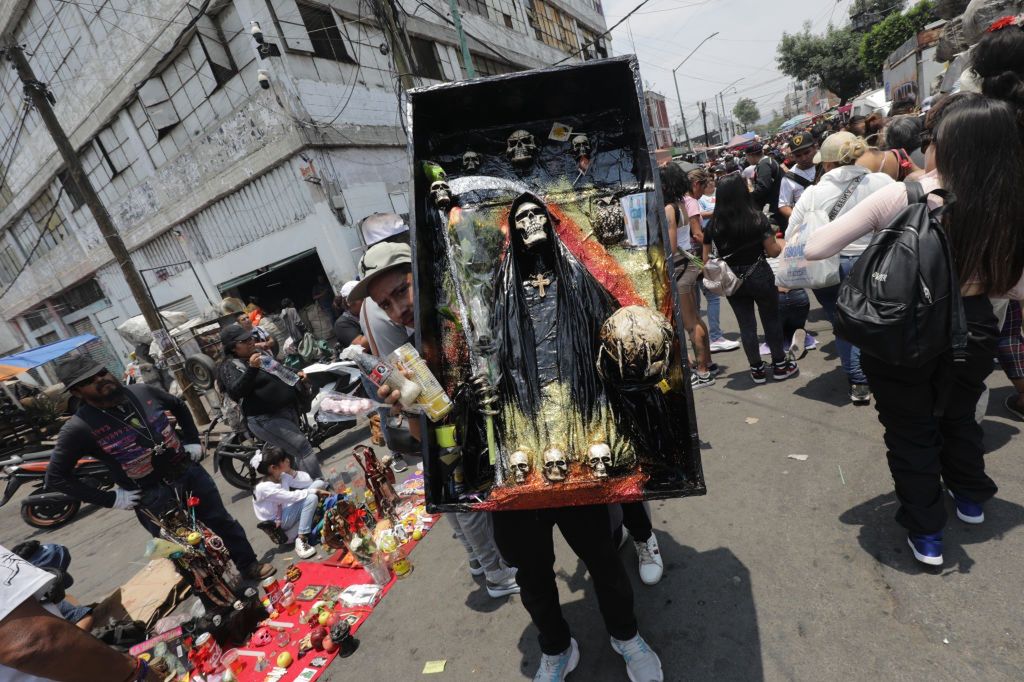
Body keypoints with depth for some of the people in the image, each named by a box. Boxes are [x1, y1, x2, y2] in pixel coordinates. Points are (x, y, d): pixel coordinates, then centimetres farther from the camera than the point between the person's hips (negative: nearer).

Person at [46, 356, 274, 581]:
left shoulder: (143, 391, -3)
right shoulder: (79, 428, -14)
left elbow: (179, 406, 16)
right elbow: (56, 477, -7)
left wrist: (193, 441, 9)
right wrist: (111, 499, -10)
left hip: (189, 472, 4)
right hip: (152, 497, -3)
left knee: (223, 522, 15)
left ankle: (249, 565, 34)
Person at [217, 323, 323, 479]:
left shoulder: (260, 354, 14)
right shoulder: (230, 367, -11)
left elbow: (278, 370, 31)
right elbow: (235, 392, -28)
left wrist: (295, 376, 17)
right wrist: (251, 368, -38)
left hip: (288, 409, 9)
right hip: (266, 419, -9)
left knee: (298, 451, 21)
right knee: (303, 448, -18)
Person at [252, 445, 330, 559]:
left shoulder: (282, 476, -2)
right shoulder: (264, 488, -25)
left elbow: (308, 482, -1)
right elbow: (292, 496, -31)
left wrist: (291, 471, -13)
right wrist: (316, 491, -25)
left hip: (287, 511, 8)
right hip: (279, 523, -8)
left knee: (319, 483, -5)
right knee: (311, 498, -32)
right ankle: (301, 540, -26)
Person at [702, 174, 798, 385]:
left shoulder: (713, 224, -5)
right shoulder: (757, 218, -11)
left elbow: (706, 259, -1)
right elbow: (772, 251, -7)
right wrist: (782, 245, 15)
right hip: (759, 276, -2)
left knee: (746, 325, 10)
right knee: (771, 320, 15)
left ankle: (757, 369, 21)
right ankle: (780, 365, 27)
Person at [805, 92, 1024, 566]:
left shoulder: (899, 197, -18)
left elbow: (815, 249, -19)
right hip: (971, 331, 4)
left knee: (911, 432, 16)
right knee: (958, 416, 30)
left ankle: (926, 534, 29)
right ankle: (971, 498, 53)